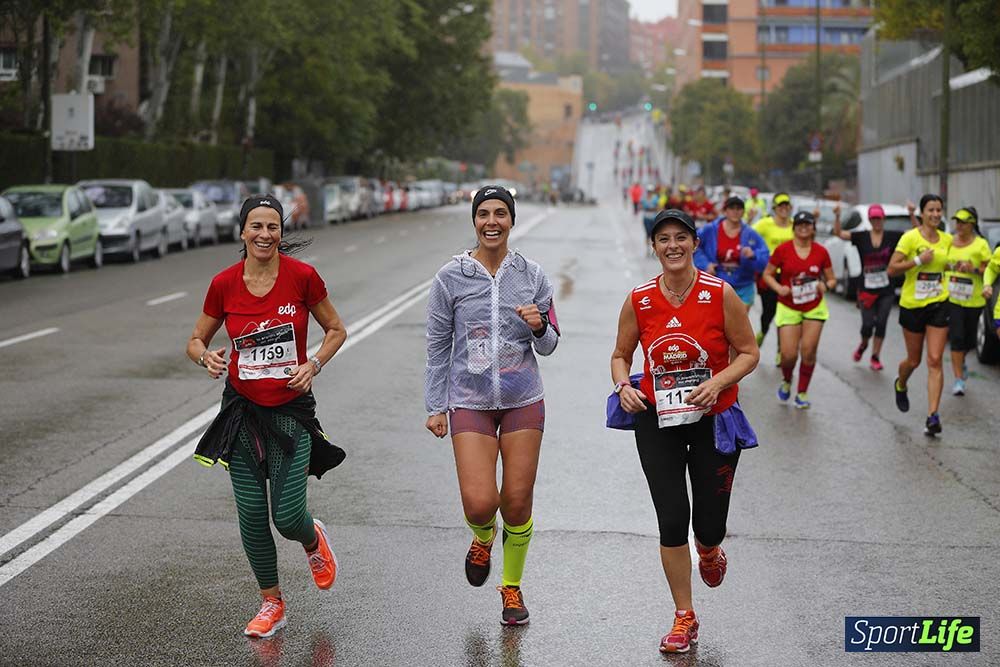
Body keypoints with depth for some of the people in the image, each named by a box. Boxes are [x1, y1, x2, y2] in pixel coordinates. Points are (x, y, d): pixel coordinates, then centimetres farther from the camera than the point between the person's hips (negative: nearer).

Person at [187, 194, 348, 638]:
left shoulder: (301, 276, -8)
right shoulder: (224, 284, -4)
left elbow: (336, 330, 4)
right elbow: (196, 340, 8)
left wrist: (314, 365, -12)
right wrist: (206, 357, -14)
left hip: (291, 409, -2)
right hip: (243, 409, 2)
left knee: (287, 517, -6)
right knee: (252, 516, 3)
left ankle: (314, 540, 32)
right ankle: (271, 603, 23)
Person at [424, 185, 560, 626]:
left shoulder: (531, 276, 2)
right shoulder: (451, 277, -2)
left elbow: (549, 346, 7)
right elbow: (437, 346, 3)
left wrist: (538, 328, -16)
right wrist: (435, 407, 2)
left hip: (523, 402, 1)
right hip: (469, 403, -1)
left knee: (517, 503, 2)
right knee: (479, 503, -12)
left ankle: (512, 587, 25)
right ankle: (482, 538, 26)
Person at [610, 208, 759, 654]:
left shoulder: (720, 294, -10)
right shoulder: (638, 301, -4)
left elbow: (749, 353, -4)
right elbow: (620, 355, 9)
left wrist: (718, 381, -20)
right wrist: (623, 386, -11)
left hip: (714, 419, -1)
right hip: (657, 421, 1)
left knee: (710, 525, 2)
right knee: (671, 520, -5)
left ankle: (708, 552, 43)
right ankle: (684, 617, 12)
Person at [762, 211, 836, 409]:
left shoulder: (821, 252, -2)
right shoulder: (783, 250, -7)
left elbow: (832, 279, 7)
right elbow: (767, 274, 2)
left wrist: (826, 285, -16)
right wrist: (779, 288, -16)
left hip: (814, 307, 1)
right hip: (788, 308, -1)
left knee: (808, 351, -6)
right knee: (789, 354, -8)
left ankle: (802, 393, 12)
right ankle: (786, 381, 27)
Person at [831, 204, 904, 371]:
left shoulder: (892, 237, -1)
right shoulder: (861, 237, 0)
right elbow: (838, 232, -5)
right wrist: (837, 216, -22)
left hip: (886, 290, 0)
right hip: (867, 289, 0)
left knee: (881, 323, -2)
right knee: (868, 324, -1)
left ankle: (875, 357, 10)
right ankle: (863, 344, 32)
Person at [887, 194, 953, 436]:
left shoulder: (947, 239, 5)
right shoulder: (910, 238, -10)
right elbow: (891, 269, -14)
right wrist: (918, 260, -22)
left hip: (938, 305, 3)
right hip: (912, 305, -2)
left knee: (935, 361, -7)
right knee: (914, 360, 11)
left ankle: (933, 416, -9)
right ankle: (900, 386, 47)